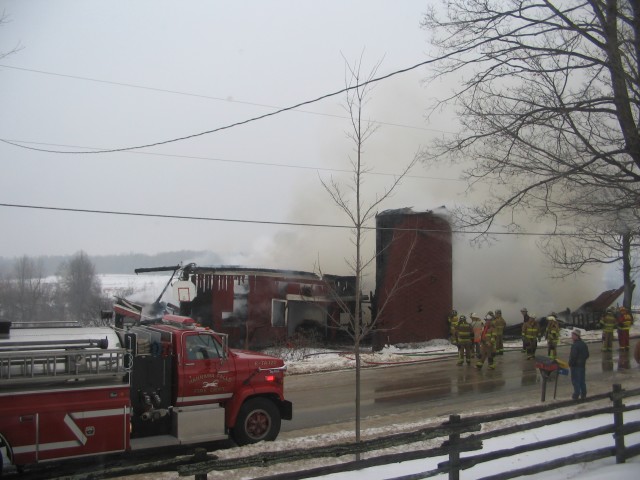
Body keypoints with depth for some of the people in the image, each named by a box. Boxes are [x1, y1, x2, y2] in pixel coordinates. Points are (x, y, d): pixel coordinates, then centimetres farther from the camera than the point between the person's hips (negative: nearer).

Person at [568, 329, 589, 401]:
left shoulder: (575, 345, -20)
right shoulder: (584, 344, 9)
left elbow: (573, 356, -22)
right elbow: (587, 355, 15)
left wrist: (570, 364, -11)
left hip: (575, 365, -8)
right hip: (583, 365, 8)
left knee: (575, 380, -1)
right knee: (582, 380, 13)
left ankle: (576, 395, 0)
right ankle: (583, 395, 17)